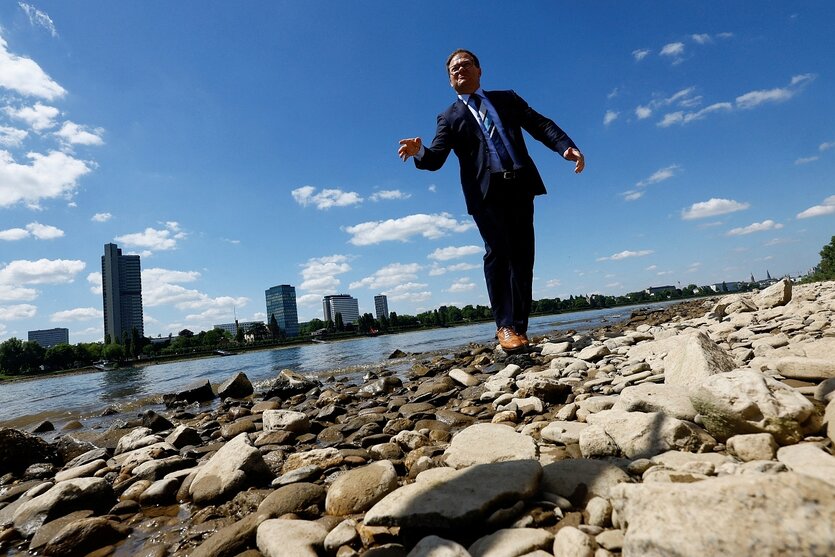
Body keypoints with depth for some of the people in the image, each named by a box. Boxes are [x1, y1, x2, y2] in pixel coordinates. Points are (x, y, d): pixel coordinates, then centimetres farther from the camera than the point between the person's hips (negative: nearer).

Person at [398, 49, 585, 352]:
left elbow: (540, 124, 13)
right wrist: (419, 151, -20)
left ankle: (520, 326, 5)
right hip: (485, 190, -2)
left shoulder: (507, 98, 23)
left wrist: (566, 146, -4)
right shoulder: (449, 117, 16)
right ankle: (505, 325, -6)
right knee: (498, 253, -12)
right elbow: (436, 158, 3)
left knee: (522, 255, 0)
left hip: (520, 184, 2)